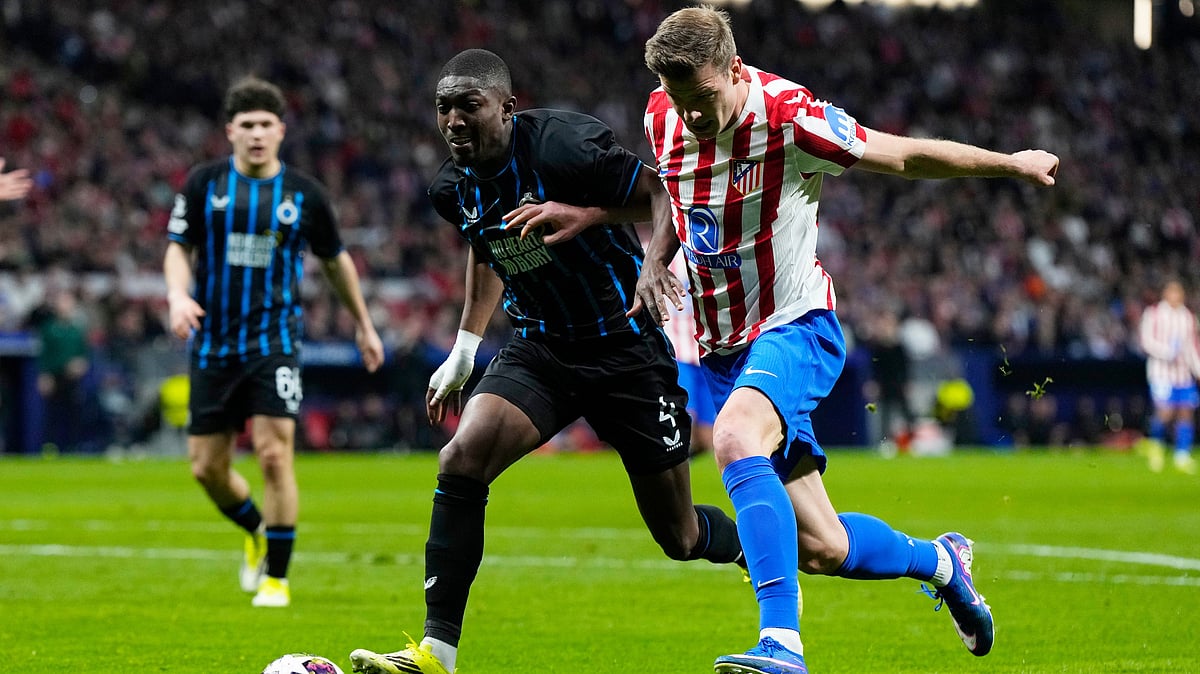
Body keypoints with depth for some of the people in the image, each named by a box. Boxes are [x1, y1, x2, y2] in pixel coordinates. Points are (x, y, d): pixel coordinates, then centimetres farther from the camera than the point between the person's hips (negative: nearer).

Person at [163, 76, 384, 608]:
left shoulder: (303, 193, 1)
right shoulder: (204, 183, 1)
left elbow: (335, 259, 15)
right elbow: (179, 247, 4)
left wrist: (363, 324, 22)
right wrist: (178, 294, -17)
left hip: (274, 340, -2)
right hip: (213, 341, 2)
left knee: (274, 453, -16)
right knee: (207, 468, 4)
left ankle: (276, 577, -4)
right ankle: (257, 534, 35)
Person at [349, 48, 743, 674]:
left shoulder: (561, 146, -22)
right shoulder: (454, 187, -2)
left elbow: (663, 194, -16)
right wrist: (462, 352, 21)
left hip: (630, 350, -4)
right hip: (538, 349, 5)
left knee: (680, 536, 5)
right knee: (462, 459, -22)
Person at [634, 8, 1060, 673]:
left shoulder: (788, 114, -18)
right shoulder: (663, 119, -1)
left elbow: (903, 156, -6)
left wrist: (1010, 163, 1)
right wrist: (654, 262, 3)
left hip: (795, 326, -5)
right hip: (721, 348, 5)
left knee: (736, 439, -37)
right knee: (821, 549, 5)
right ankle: (939, 560, 37)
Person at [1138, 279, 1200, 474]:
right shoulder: (1153, 314, -1)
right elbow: (1146, 341, -8)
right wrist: (1168, 353, -21)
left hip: (1184, 372, 5)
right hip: (1161, 371, -5)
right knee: (1166, 411, -16)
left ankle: (1183, 457, 2)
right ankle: (1156, 443, 12)